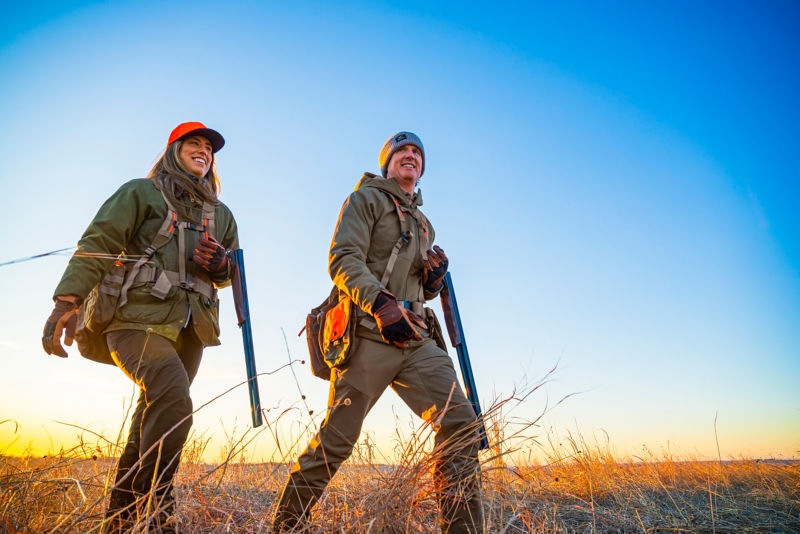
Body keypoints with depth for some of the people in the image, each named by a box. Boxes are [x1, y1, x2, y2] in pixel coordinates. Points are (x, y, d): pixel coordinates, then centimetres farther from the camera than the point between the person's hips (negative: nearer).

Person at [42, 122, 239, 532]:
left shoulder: (222, 215, 21)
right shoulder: (140, 193, 7)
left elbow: (231, 275, 26)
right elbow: (96, 245, -3)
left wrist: (220, 266, 1)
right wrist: (68, 299, -16)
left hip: (189, 329, 5)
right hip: (141, 319, -5)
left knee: (155, 412, 7)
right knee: (173, 403, -25)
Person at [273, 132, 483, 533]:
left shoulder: (423, 224, 27)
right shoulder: (366, 199, 6)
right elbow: (342, 259, -10)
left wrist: (434, 277, 5)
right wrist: (381, 303, -26)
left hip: (416, 339, 7)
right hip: (369, 335, -6)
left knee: (459, 423, -8)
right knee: (336, 439, -5)